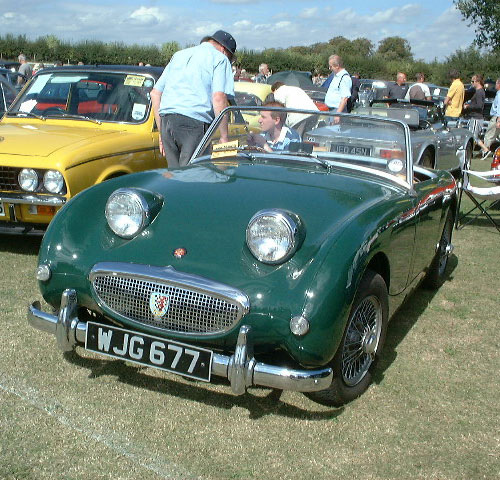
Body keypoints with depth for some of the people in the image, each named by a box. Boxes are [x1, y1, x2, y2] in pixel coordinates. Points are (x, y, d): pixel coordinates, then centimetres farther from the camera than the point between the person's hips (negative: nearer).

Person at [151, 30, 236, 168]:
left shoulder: (179, 55, 28)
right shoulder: (220, 59, 8)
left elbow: (155, 93, 24)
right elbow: (218, 98, -9)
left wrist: (161, 132, 25)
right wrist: (224, 137, -6)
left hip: (166, 120, 6)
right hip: (195, 121, -6)